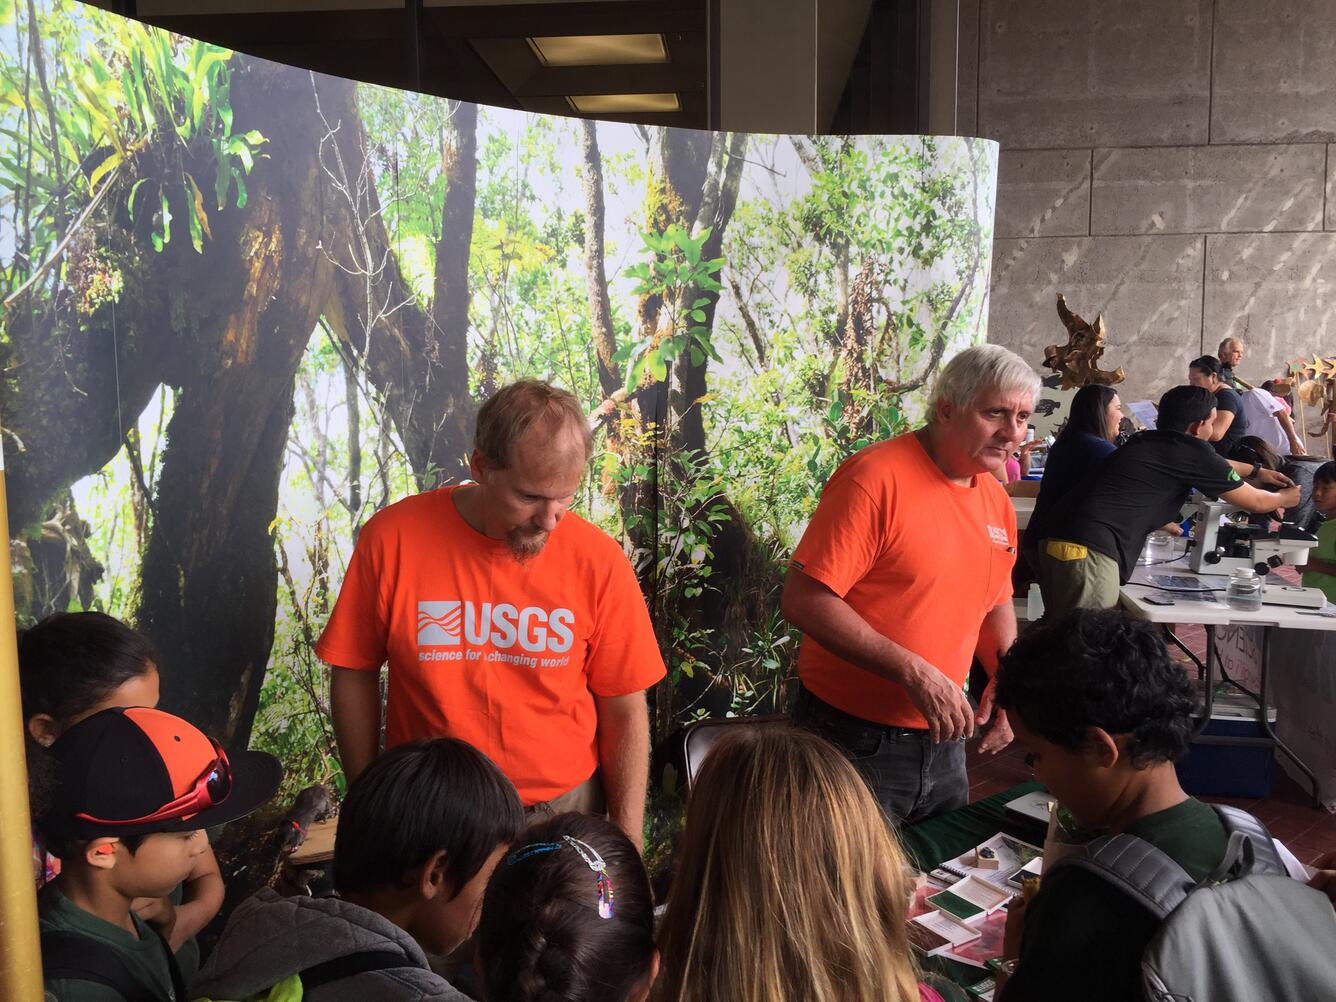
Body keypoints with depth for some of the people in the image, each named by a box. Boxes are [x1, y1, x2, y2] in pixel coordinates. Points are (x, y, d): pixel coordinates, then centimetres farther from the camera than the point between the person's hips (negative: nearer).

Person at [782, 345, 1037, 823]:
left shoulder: (996, 500, 6)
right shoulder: (875, 477, -19)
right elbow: (804, 599, -24)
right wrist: (914, 673, -25)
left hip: (942, 739, 7)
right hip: (856, 743, -7)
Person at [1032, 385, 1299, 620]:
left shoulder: (1146, 442, 24)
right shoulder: (1192, 450, 2)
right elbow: (1254, 502, 18)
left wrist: (1256, 470, 58)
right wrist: (1285, 499, 39)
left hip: (1054, 537, 9)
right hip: (1089, 550, -9)